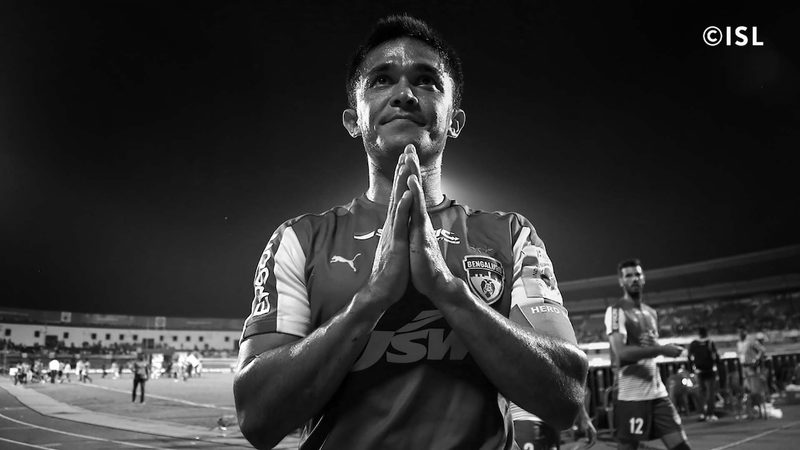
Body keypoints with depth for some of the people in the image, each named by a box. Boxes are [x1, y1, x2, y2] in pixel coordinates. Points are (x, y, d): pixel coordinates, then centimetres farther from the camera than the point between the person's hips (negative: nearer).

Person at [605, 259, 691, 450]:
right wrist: (661, 350, -19)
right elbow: (621, 353, -19)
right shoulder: (616, 311, -9)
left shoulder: (651, 312, 17)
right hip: (631, 395, -7)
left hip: (658, 391, 7)